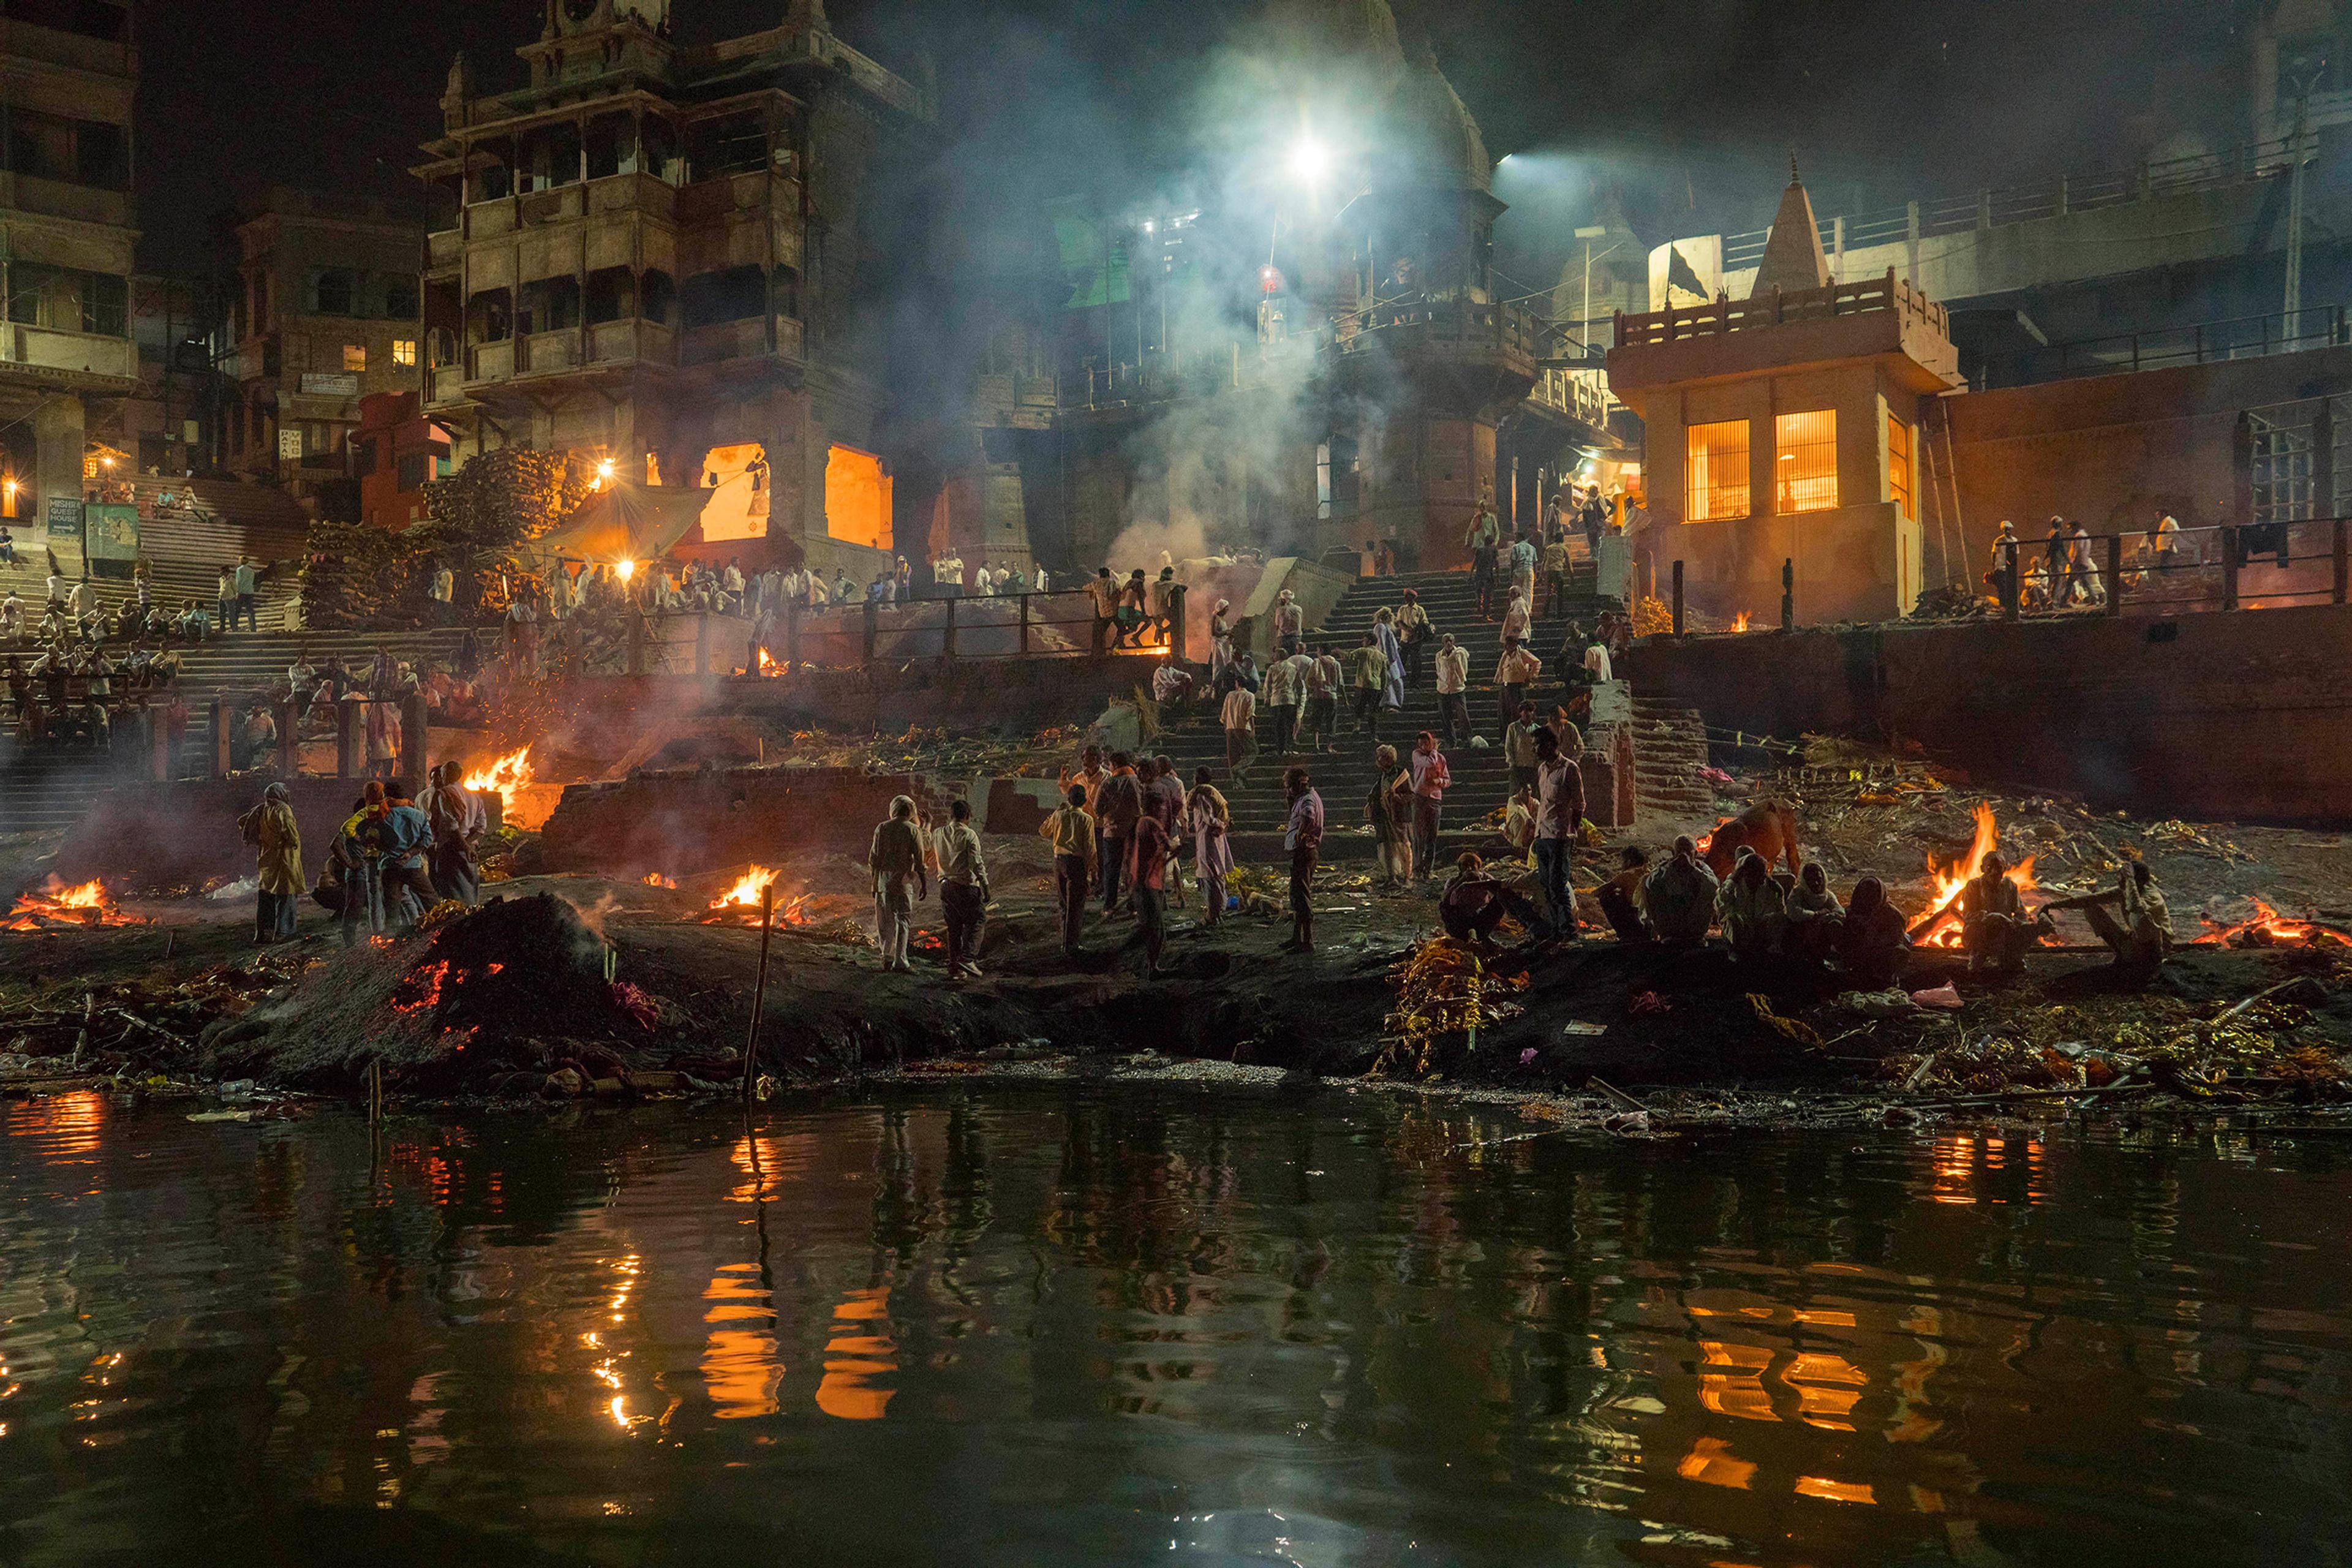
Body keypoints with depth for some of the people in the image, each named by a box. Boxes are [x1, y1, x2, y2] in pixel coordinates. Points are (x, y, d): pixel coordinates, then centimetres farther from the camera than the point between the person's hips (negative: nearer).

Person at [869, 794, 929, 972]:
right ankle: (900, 961, -3)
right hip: (904, 880, -3)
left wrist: (874, 883, 13)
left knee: (885, 920, 12)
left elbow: (873, 859, 5)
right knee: (903, 920, 1)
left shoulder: (881, 829, 3)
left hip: (883, 880, 3)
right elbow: (919, 861, -6)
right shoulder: (913, 831, -5)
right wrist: (924, 884, 1)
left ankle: (887, 957, 16)